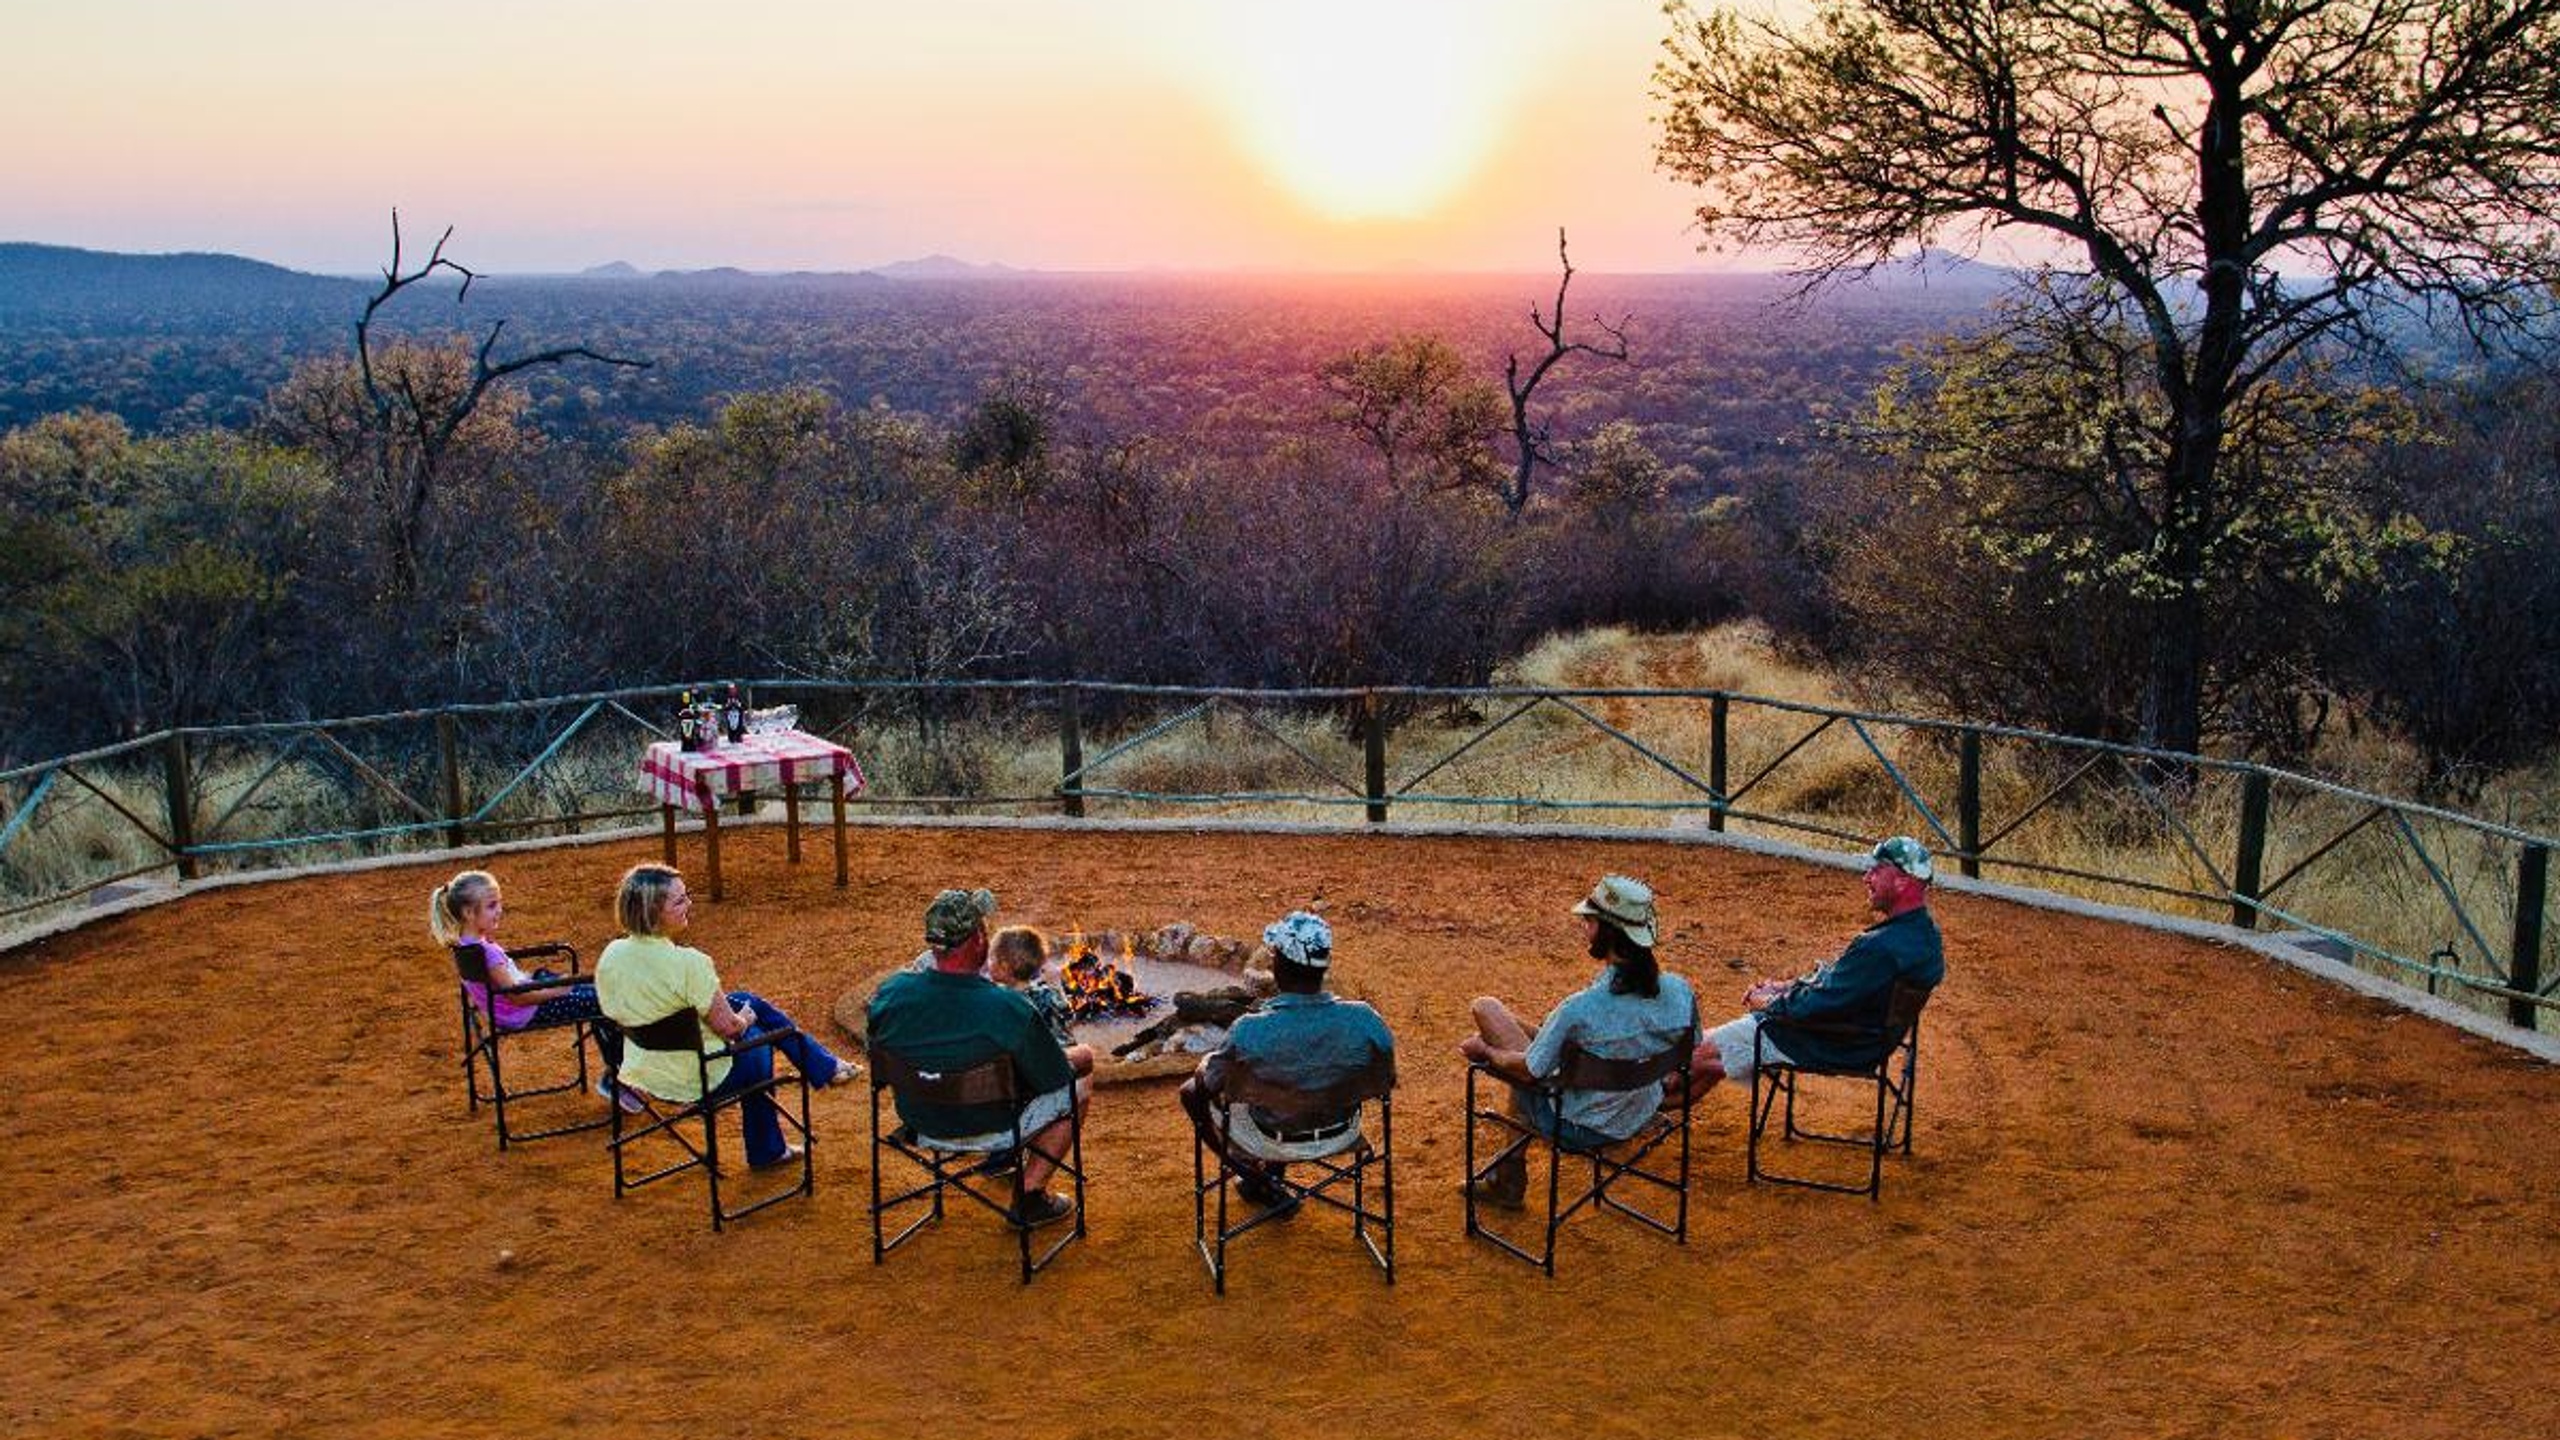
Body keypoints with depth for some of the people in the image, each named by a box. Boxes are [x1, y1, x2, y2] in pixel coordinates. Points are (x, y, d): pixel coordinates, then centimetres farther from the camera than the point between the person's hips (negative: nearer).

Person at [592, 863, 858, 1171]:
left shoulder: (610, 956, -8)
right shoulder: (688, 963, -29)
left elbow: (614, 1014, 8)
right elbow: (729, 1028, -21)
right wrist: (744, 1019, 4)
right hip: (698, 1081, -7)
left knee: (751, 1002, 22)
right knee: (756, 1037, 24)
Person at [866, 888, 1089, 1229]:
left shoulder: (890, 993, -20)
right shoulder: (1009, 1010, -32)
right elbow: (1055, 1079, -17)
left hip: (917, 1121, 5)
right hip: (986, 1130, -5)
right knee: (1079, 1084, 15)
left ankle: (1002, 1155, 40)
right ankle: (1029, 1195, 17)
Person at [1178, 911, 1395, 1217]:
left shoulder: (1250, 1031, -32)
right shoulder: (1364, 1020, -25)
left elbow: (1210, 1085, -14)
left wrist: (1205, 1064, 9)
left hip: (1274, 1141, -3)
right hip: (1342, 1134, 3)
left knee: (1193, 1091, 23)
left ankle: (1261, 1181, 25)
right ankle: (1273, 1175, 47)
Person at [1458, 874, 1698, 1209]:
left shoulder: (1581, 1009, -31)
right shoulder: (1679, 992, -16)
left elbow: (1530, 1070, -19)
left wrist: (1485, 1051, 1)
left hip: (1577, 1130, -6)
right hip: (1640, 1119, 6)